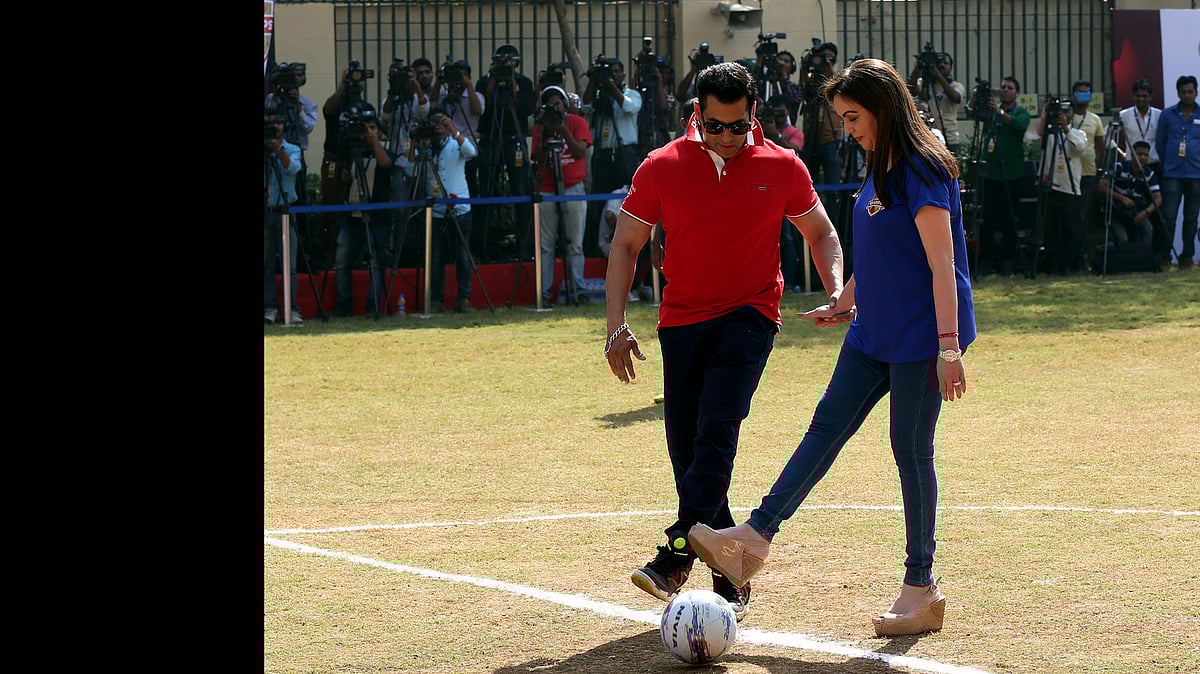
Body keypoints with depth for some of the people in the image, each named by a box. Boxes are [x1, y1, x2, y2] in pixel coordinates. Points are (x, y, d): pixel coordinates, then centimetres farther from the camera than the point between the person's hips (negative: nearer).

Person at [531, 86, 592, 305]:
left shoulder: (577, 123, 3)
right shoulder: (541, 126, 7)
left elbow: (580, 152, -10)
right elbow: (539, 159, -2)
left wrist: (563, 130, -18)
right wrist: (542, 133, -11)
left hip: (573, 187, -1)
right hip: (547, 189, 1)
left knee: (575, 244, -2)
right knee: (546, 244, -2)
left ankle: (578, 291, -2)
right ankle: (544, 292, -1)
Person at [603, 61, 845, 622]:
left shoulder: (782, 167, 1)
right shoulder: (662, 167, 0)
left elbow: (821, 233, 15)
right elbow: (626, 244, 5)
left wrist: (837, 289, -2)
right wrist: (616, 325, -3)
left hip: (748, 317, -2)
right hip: (681, 321, 2)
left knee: (716, 432, -22)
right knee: (685, 448, 2)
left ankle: (675, 557, -28)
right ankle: (731, 579, 13)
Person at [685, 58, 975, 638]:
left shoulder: (922, 172, -17)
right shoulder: (877, 172, 11)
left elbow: (942, 265, -20)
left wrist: (949, 348, -23)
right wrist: (843, 304, 30)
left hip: (920, 338, -9)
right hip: (872, 334, 9)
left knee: (912, 451, -3)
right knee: (827, 425, 4)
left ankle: (921, 590, 5)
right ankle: (755, 537, 2)